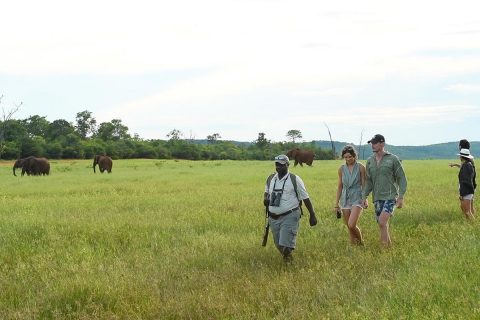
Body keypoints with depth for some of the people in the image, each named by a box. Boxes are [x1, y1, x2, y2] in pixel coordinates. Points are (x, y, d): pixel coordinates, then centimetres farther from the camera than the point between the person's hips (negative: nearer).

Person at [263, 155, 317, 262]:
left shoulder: (295, 180, -5)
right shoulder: (271, 179, 9)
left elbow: (305, 198, -2)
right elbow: (266, 191, 28)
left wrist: (312, 215, -3)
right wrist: (265, 198, 4)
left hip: (290, 217, -5)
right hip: (273, 218, 5)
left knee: (286, 244, -15)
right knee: (279, 245, 12)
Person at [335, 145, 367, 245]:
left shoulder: (360, 167, -4)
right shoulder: (341, 169, 5)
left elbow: (364, 184, -1)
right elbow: (340, 187, 11)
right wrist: (336, 204, 10)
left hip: (357, 199, -4)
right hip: (345, 199, 4)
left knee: (351, 225, -17)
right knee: (349, 227, 5)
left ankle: (361, 242, 8)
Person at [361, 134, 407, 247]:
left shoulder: (393, 159, -5)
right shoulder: (370, 161, 9)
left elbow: (402, 179, -3)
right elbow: (368, 181, 14)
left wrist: (401, 197, -9)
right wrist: (364, 197, 5)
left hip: (390, 196, -5)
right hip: (377, 198, 5)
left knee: (382, 222, -20)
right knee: (383, 225, 8)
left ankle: (384, 246, -12)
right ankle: (389, 244, 22)